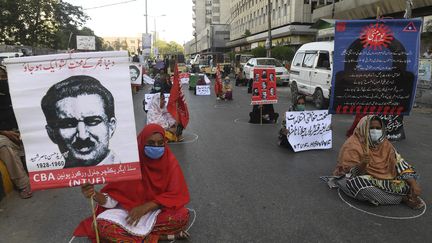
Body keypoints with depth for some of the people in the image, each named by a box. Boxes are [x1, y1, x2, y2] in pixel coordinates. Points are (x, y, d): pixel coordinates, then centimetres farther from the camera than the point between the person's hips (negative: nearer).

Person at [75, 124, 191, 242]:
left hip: (160, 209, -1)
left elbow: (177, 195, -14)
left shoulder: (170, 161, -14)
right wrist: (95, 195, -34)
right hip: (130, 209, 1)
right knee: (103, 225, -28)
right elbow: (113, 197, -12)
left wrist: (145, 207, -24)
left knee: (183, 216, -31)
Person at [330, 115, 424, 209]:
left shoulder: (384, 144, 0)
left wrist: (413, 184, -18)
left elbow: (400, 163, -5)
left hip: (382, 179, 5)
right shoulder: (353, 145, -18)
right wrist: (361, 165, -41)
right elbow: (350, 173, -20)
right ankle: (404, 198, -20)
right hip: (359, 179, -5)